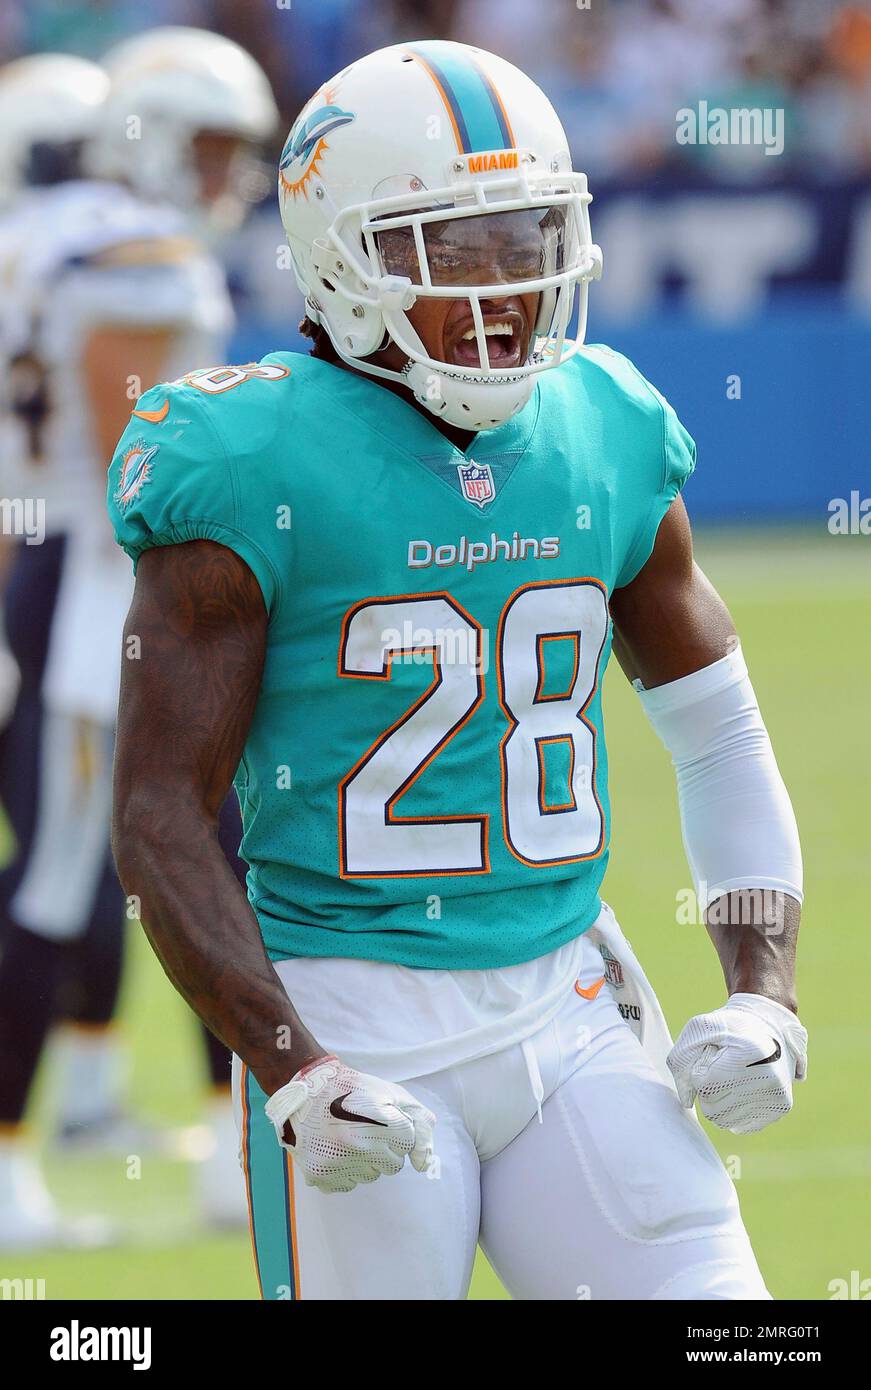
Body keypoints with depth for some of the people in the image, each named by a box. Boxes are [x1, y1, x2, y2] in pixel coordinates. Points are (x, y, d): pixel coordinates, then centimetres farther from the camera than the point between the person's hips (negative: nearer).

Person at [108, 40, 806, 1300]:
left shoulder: (605, 440, 7)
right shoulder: (259, 473, -10)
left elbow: (724, 742, 17)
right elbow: (160, 821, -11)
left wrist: (765, 997, 4)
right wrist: (293, 1078, -20)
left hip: (571, 1008, 5)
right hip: (352, 1027, -5)